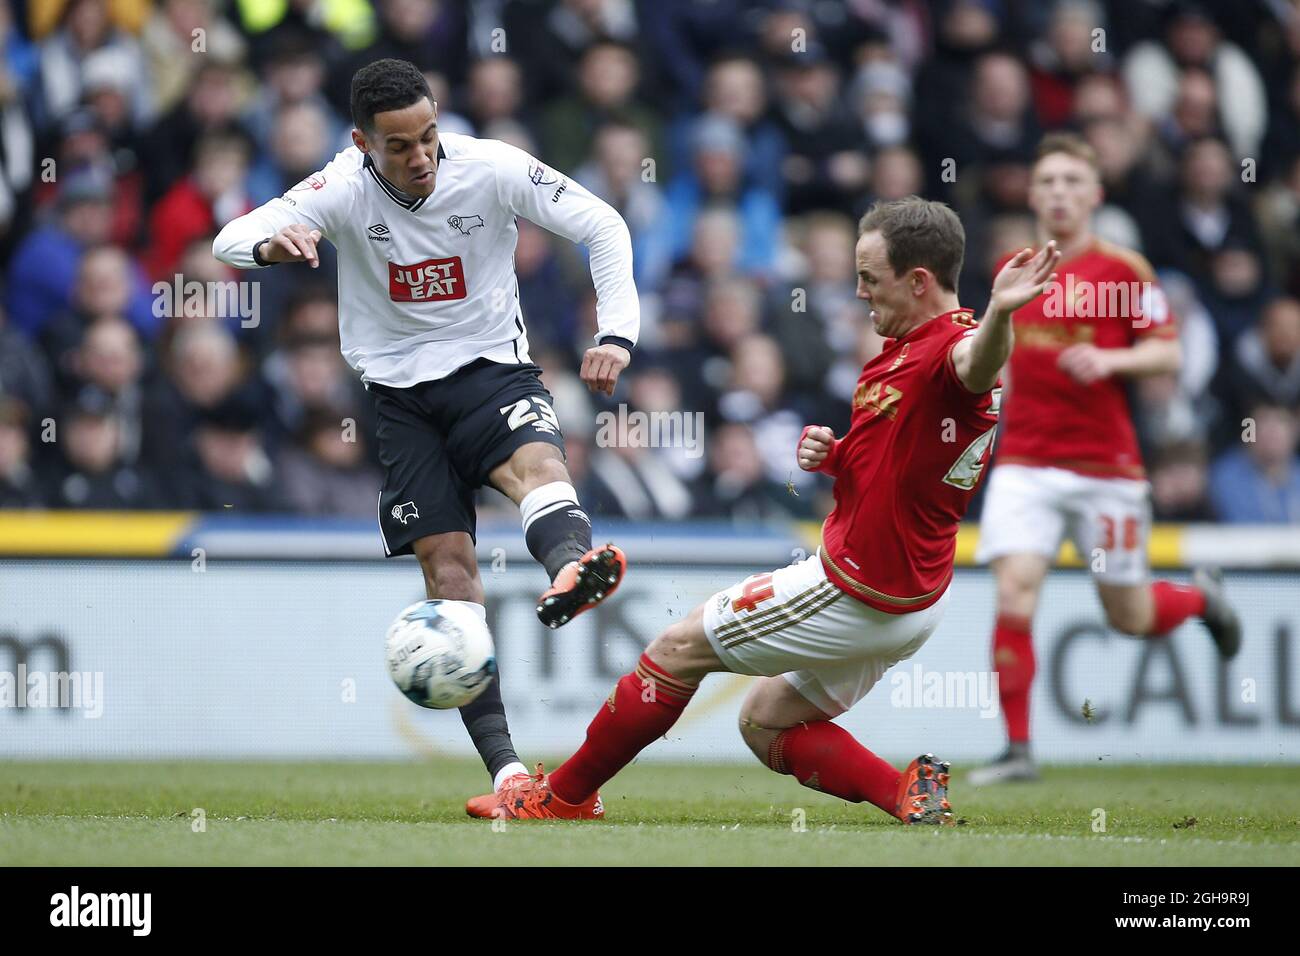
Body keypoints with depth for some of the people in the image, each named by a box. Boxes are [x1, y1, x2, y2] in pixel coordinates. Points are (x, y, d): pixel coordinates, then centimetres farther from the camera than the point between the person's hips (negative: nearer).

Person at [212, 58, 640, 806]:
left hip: (489, 368, -1)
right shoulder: (345, 190, -10)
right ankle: (504, 768, -12)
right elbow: (231, 239, -17)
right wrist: (271, 244, -42)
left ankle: (572, 571, -69)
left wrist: (616, 333, -17)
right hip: (395, 391, 1)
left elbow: (603, 226, -5)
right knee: (448, 561, -10)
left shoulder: (492, 169, -10)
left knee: (538, 462, -35)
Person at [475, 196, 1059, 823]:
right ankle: (909, 794, 1)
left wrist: (999, 313, -73)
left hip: (858, 595, -11)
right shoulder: (908, 349, 10)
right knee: (764, 725, 19)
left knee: (680, 648, 4)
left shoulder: (949, 348, -24)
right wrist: (832, 455, 0)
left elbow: (977, 361, -50)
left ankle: (566, 796, 20)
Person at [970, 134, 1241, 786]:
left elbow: (1168, 353, -6)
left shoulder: (1122, 270, -4)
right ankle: (1017, 749, -12)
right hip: (1024, 461, 3)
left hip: (1105, 465, -3)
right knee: (1014, 592, -16)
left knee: (1129, 617, 7)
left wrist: (1110, 360, -21)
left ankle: (1201, 597, 42)